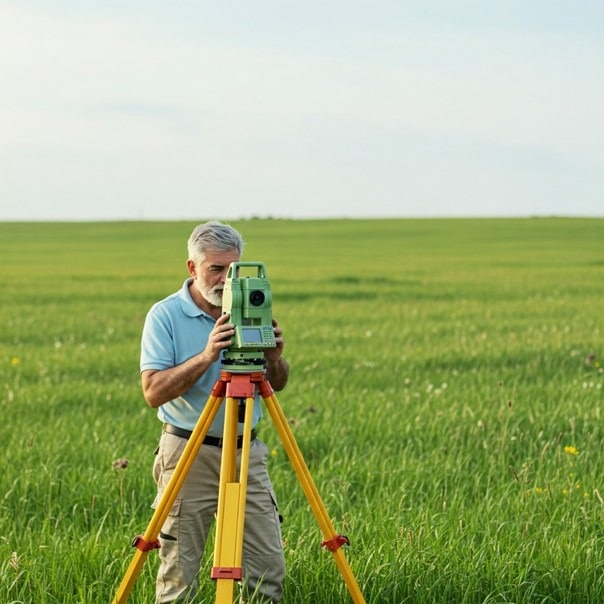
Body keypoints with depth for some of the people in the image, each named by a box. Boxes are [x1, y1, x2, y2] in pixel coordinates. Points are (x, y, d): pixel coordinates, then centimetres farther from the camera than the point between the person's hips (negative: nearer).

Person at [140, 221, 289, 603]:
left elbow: (278, 384, 10)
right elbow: (154, 391, -16)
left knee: (269, 569, 1)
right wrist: (206, 357, -27)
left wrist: (274, 358, -12)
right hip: (188, 454, -4)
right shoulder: (165, 316, -6)